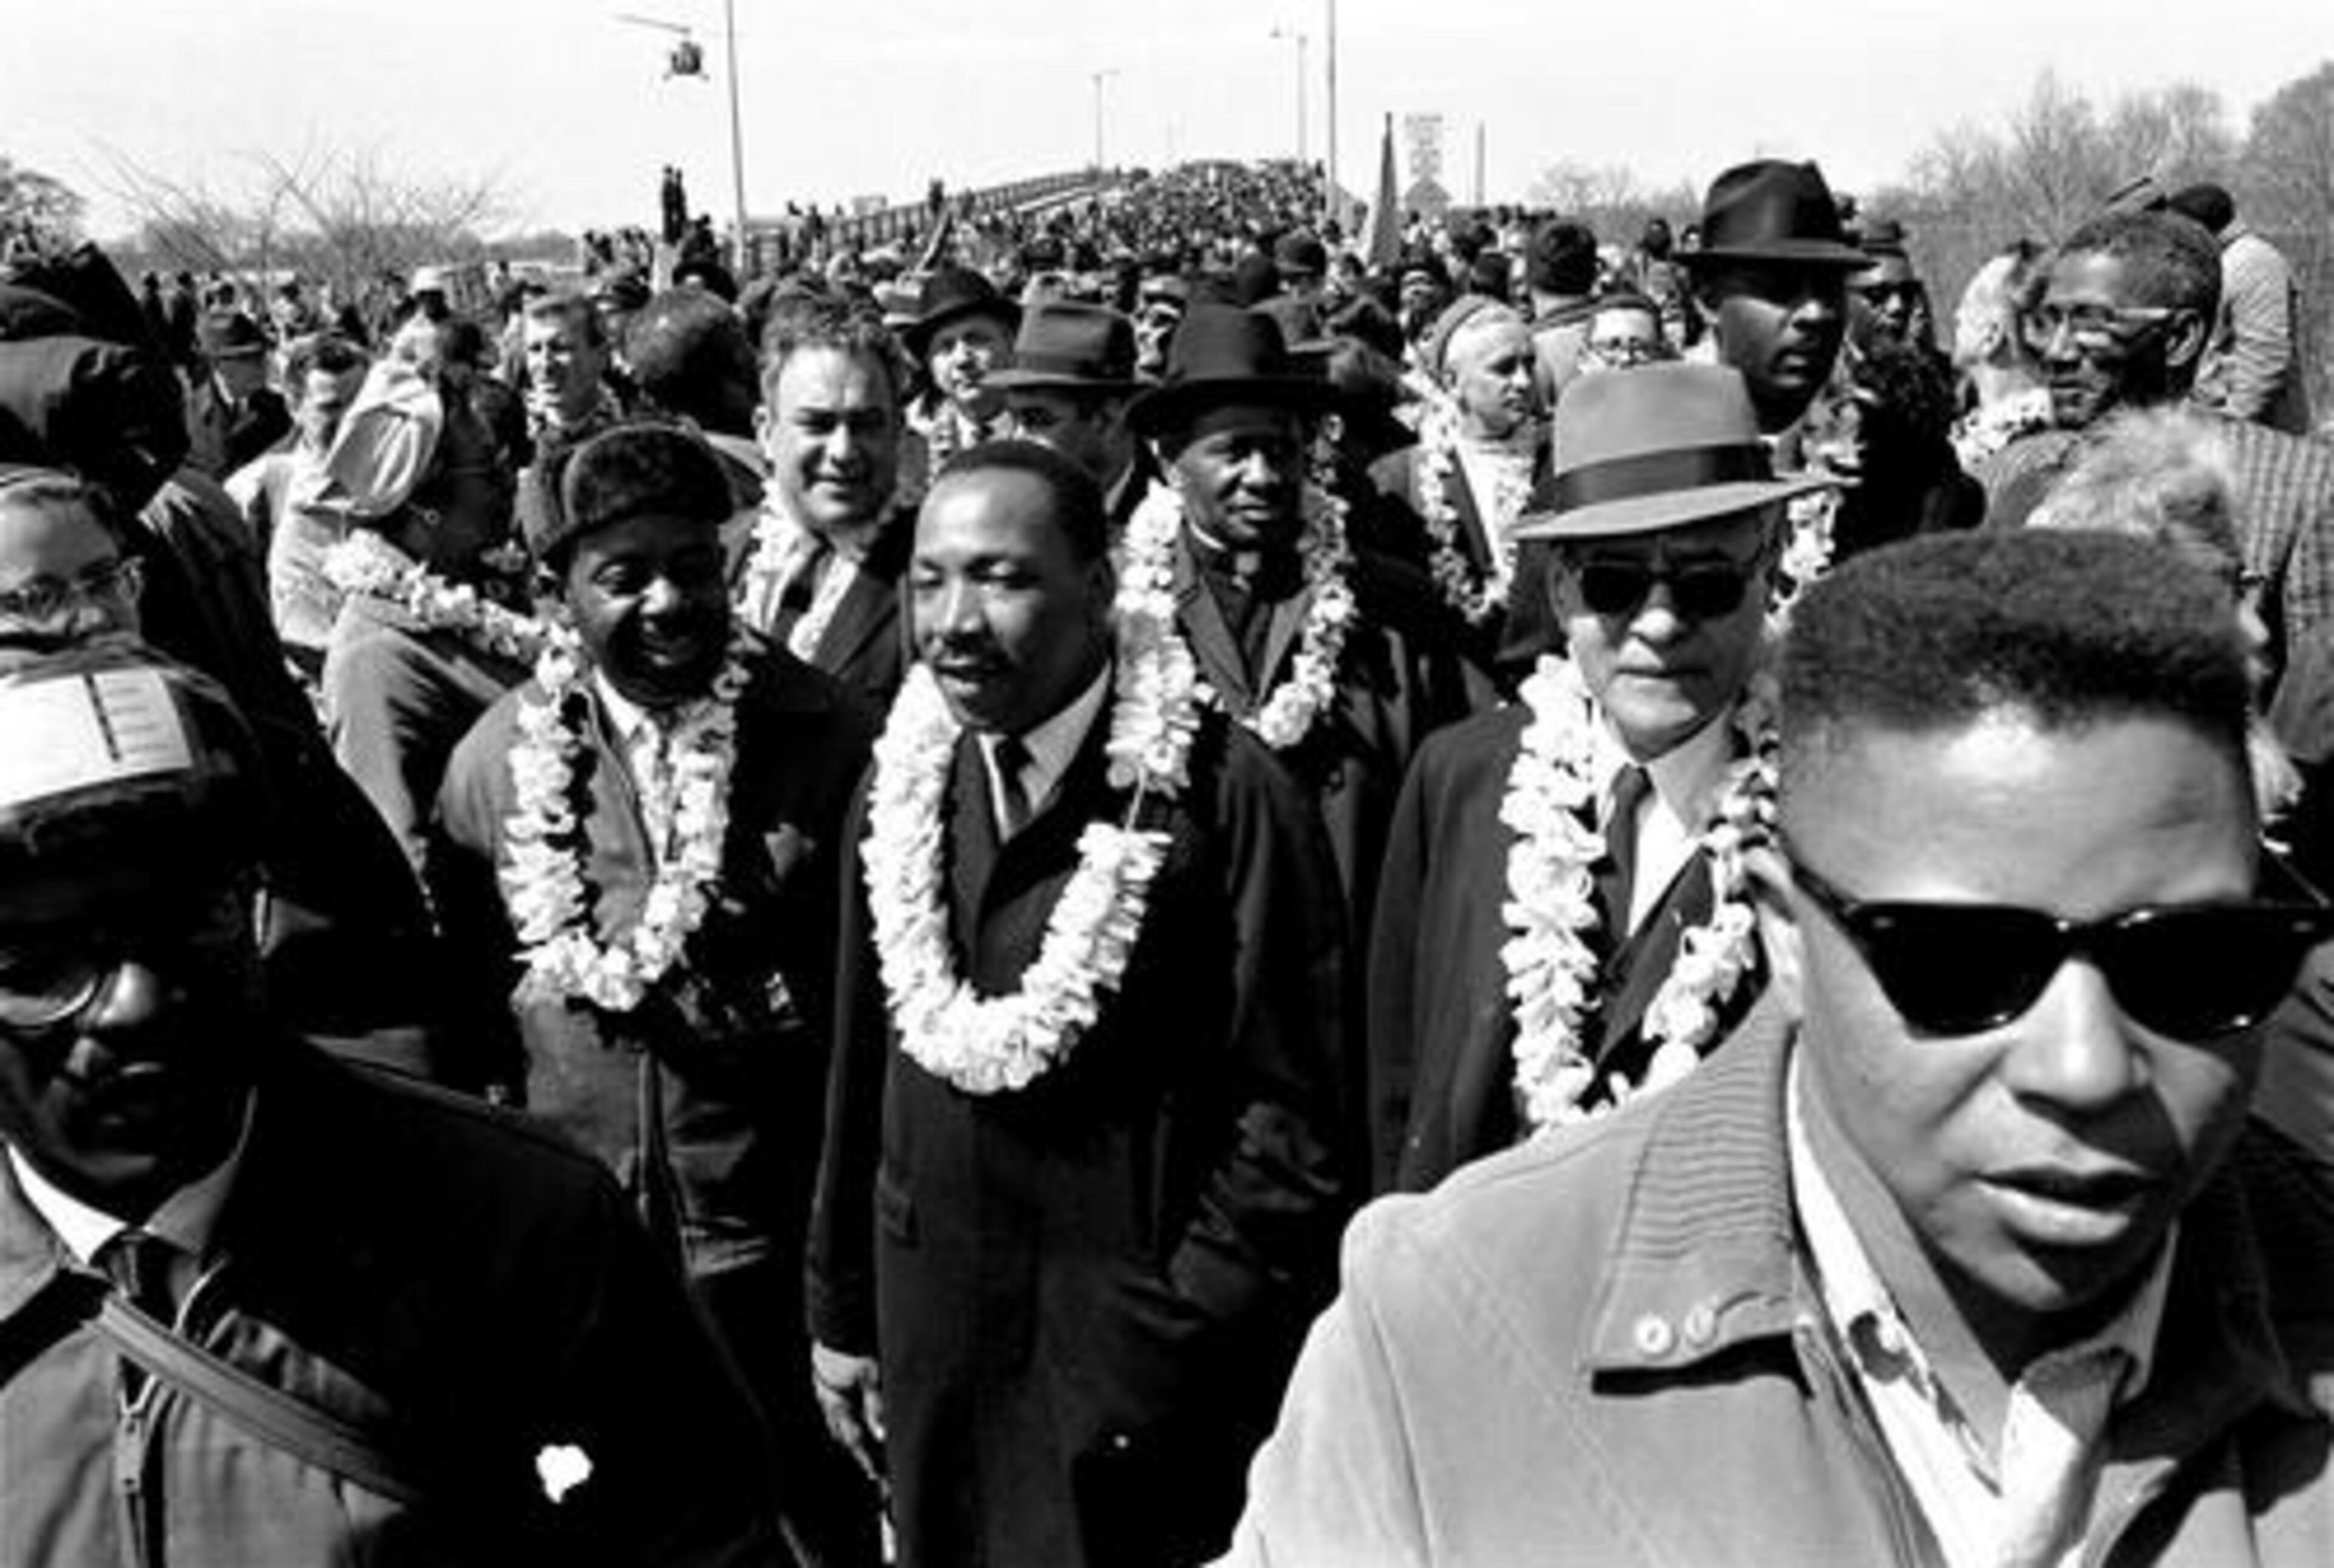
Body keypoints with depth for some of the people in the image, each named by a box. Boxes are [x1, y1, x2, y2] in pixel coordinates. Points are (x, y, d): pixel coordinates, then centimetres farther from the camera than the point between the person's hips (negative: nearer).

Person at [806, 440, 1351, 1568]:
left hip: (1138, 1341, -5)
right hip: (930, 1335, 5)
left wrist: (1188, 1338, -15)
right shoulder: (899, 786, 2)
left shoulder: (1219, 792, -17)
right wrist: (842, 1310, 10)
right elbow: (864, 1069, 7)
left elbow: (1288, 1112, -14)